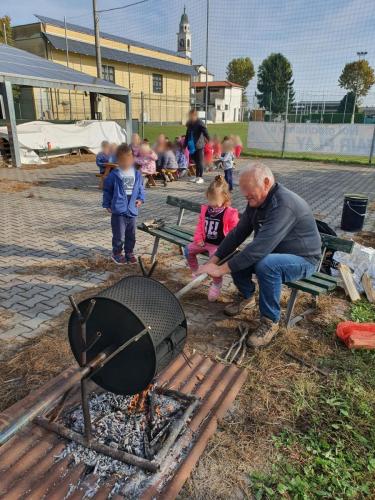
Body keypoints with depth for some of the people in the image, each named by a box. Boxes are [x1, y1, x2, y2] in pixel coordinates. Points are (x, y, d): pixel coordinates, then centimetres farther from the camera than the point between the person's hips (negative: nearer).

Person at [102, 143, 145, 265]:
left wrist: (140, 199, -2)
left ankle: (129, 252, 31)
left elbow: (141, 189, 14)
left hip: (132, 210, 4)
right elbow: (107, 190, 2)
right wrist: (107, 204, 1)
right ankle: (117, 253, 22)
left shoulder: (137, 174, 3)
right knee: (119, 235, 3)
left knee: (131, 235, 15)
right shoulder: (114, 175, -7)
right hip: (118, 211, -4)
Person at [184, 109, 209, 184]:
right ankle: (197, 177, 21)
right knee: (195, 162, 13)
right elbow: (187, 135, 19)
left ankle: (201, 177, 5)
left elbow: (205, 131, -24)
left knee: (199, 162, -2)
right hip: (192, 146, 6)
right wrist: (185, 145, 20)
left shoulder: (199, 123, -9)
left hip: (198, 146, -6)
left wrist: (208, 139, -41)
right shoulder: (189, 124, 12)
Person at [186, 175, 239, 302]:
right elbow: (200, 226, 12)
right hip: (205, 242, 7)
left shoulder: (230, 213, -13)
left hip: (220, 245, -7)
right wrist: (199, 239, -2)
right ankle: (195, 273, 19)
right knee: (188, 250, -1)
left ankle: (217, 284, -10)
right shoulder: (205, 209, 5)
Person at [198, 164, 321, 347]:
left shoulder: (284, 205, -32)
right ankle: (246, 296, 17)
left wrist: (222, 269, -37)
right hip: (272, 253, 8)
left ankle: (270, 321, -15)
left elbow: (261, 247, -40)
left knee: (266, 265, -36)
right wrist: (214, 259, -9)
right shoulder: (256, 201, -3)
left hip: (302, 260, -8)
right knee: (237, 258, -12)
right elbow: (238, 232, 0)